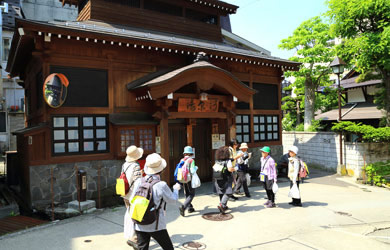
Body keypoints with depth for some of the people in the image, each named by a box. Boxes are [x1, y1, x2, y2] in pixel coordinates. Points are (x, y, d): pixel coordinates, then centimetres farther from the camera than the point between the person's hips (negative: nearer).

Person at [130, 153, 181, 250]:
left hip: (139, 225, 5)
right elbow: (173, 199, -3)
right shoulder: (161, 185, -18)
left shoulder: (139, 181, -5)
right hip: (156, 226, -4)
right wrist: (176, 189, 15)